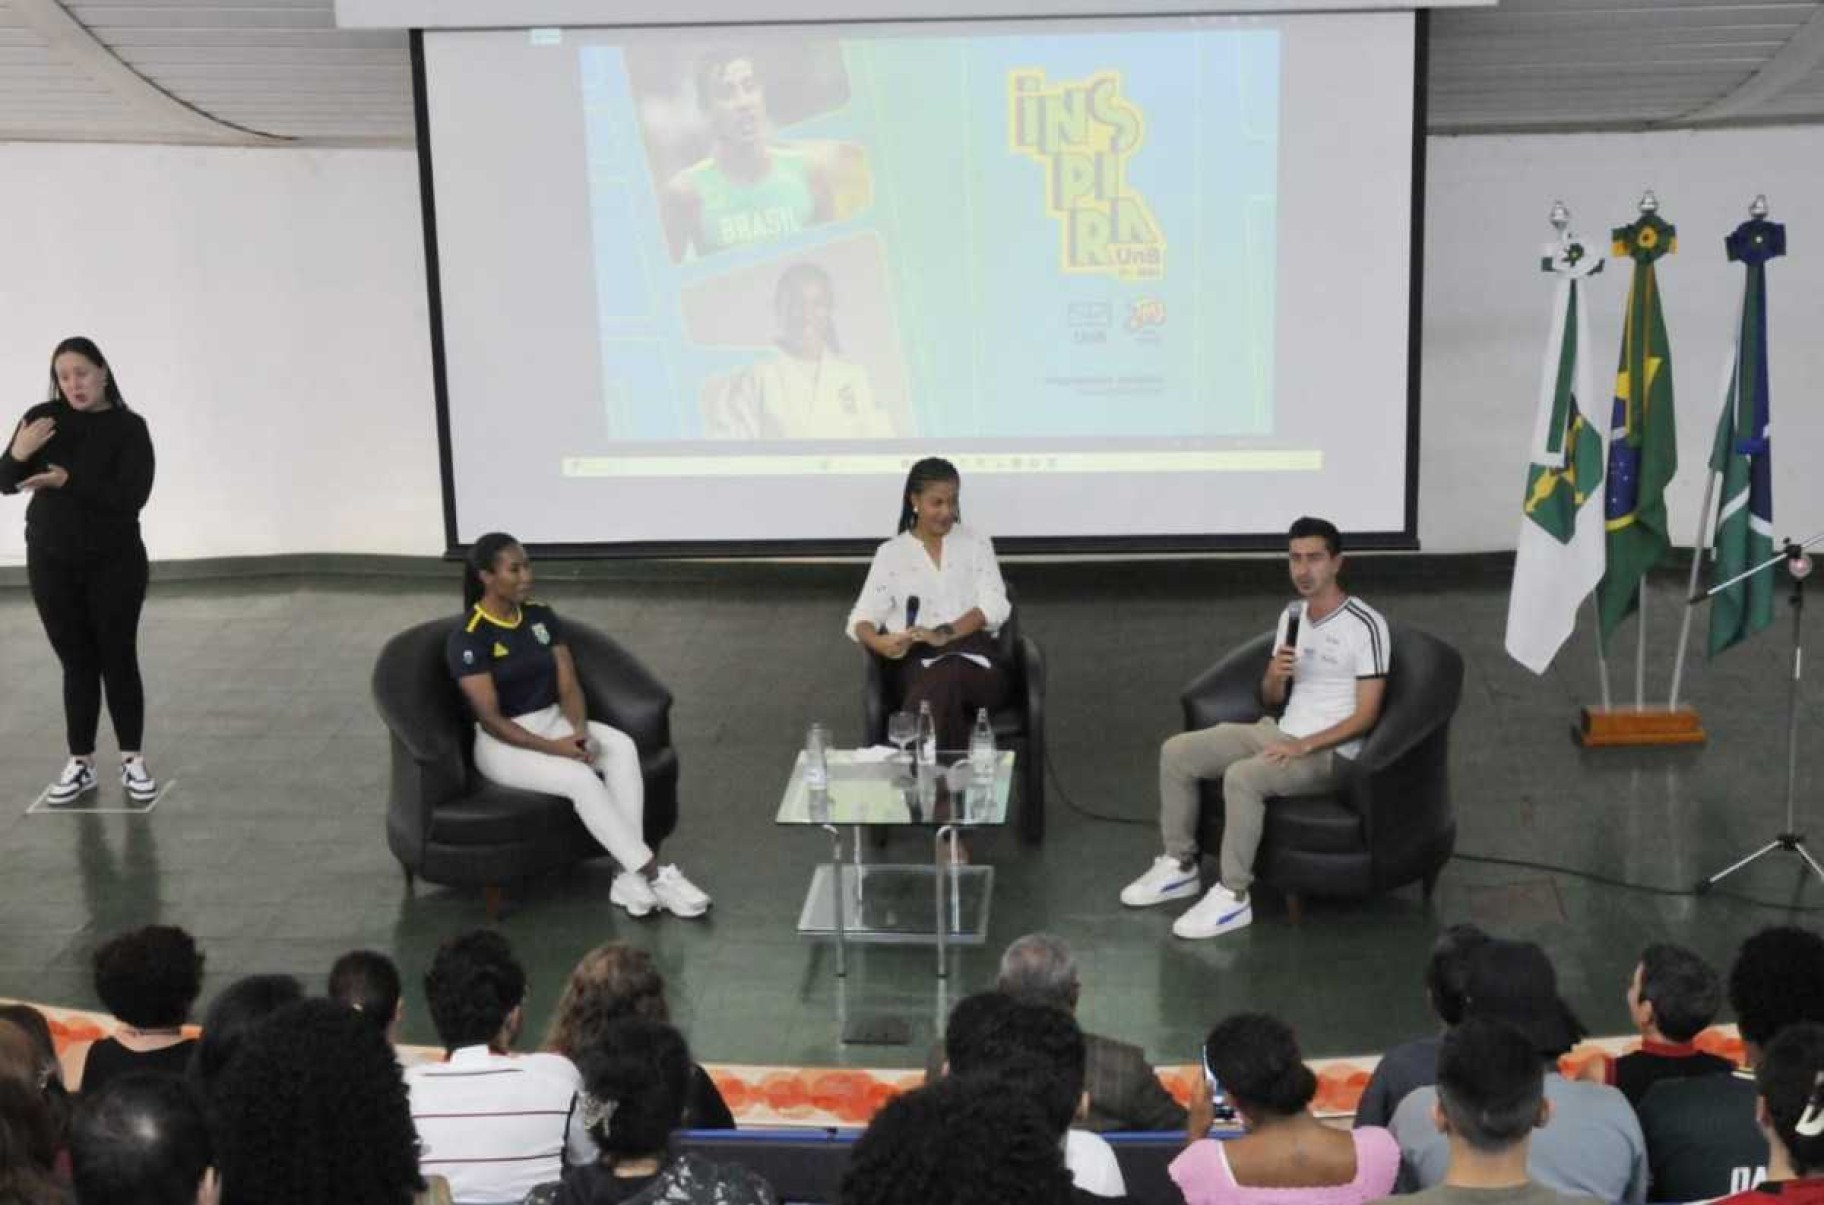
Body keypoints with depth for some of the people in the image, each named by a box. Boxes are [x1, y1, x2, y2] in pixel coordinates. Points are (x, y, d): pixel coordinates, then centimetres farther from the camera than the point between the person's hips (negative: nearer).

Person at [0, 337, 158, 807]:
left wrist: (68, 480, -25)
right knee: (76, 663, 7)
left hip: (114, 561, -2)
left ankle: (134, 760, 13)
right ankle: (80, 763, 14)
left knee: (118, 659, 3)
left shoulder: (128, 427, -7)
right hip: (51, 562, 2)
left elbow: (132, 496, -18)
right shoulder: (43, 418, 0)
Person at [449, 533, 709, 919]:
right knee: (581, 778, -32)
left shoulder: (541, 617, 6)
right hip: (503, 742, -6)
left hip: (554, 723, 6)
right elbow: (490, 718, -17)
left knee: (622, 747, -24)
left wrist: (579, 731, -17)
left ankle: (630, 876, -30)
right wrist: (555, 748, -24)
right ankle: (654, 875, -27)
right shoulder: (468, 639, -13)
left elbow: (568, 686, 4)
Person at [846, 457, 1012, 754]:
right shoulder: (891, 553, 15)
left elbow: (994, 606, 2)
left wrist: (945, 634, -16)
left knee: (946, 677, -38)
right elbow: (861, 619, 6)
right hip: (917, 661, 0)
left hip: (973, 656, 1)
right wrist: (881, 643, -20)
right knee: (944, 688, -38)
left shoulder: (976, 544, 16)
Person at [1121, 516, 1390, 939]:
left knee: (1241, 776, -33)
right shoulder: (1291, 616, 10)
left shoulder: (1365, 625, -14)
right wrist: (1275, 675, -10)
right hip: (1280, 731, 8)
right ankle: (1180, 864, 8)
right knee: (1176, 752, -4)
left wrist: (1304, 746, -22)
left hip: (1330, 751, -8)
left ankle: (1233, 897, -23)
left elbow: (1366, 714, -15)